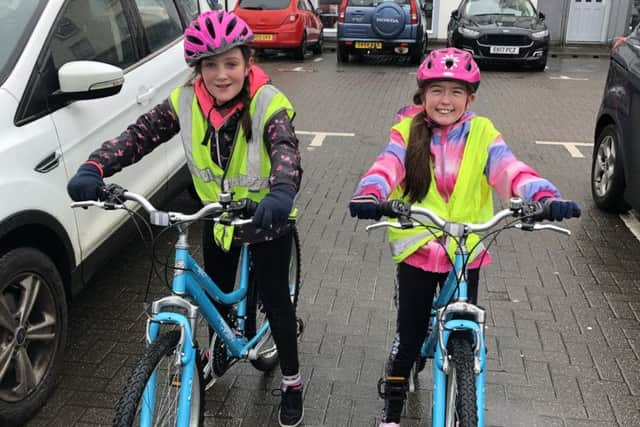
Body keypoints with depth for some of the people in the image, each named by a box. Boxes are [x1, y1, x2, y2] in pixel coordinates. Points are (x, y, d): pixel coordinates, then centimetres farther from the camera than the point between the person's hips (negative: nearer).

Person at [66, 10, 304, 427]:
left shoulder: (268, 104, -27)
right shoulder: (186, 102, -16)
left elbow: (285, 150, -44)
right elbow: (139, 134, -22)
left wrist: (281, 192, -66)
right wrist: (93, 169, -39)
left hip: (267, 216, -4)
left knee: (274, 298, 6)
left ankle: (292, 383, 26)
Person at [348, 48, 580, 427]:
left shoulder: (481, 134, -3)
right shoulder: (408, 132, -4)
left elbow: (509, 169, -17)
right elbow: (387, 166, -20)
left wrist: (545, 197, -36)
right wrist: (369, 196, -42)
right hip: (417, 250, -1)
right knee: (410, 334, 6)